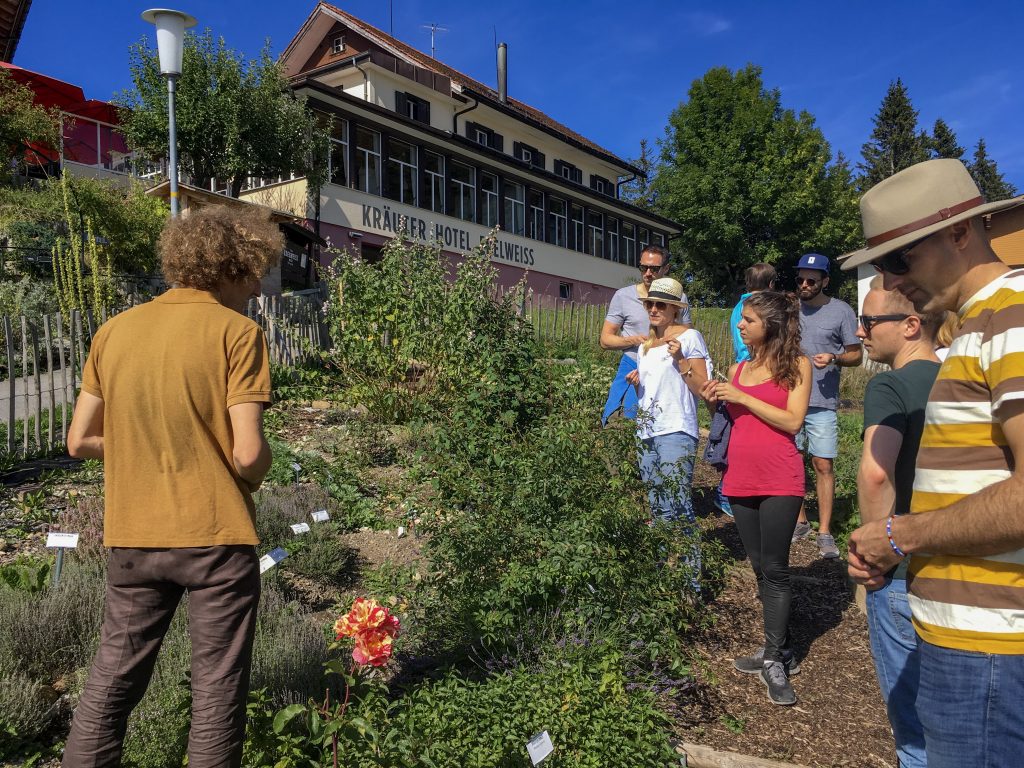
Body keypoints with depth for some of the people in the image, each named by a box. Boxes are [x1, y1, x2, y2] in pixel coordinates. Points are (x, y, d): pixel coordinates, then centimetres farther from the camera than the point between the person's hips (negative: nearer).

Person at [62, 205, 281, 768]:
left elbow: (80, 441, 7)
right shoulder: (237, 332, -11)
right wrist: (252, 476, 3)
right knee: (217, 692, 9)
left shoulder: (114, 331, 5)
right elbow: (249, 454, -18)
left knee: (111, 681, 19)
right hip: (217, 536, -5)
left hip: (132, 537, 5)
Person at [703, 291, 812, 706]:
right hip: (741, 480, 6)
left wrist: (742, 398, -13)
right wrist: (718, 402, -1)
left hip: (779, 482, -5)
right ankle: (780, 649, 24)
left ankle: (773, 660, 6)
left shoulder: (796, 365, -1)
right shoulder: (737, 369, 13)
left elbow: (792, 421, -11)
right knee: (760, 568, 12)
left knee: (774, 569, -3)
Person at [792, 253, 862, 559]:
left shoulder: (842, 311, -1)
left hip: (822, 402, -3)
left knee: (823, 465, -3)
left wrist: (834, 358, -16)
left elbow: (856, 354, 3)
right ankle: (800, 521, 24)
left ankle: (825, 532, 5)